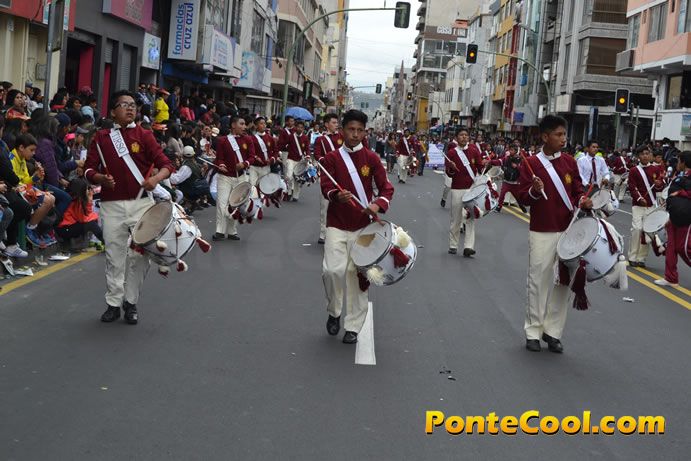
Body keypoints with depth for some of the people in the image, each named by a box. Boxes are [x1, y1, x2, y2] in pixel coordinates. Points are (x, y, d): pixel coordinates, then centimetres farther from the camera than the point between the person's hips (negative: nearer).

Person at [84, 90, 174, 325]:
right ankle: (113, 303, 15)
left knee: (140, 254, -1)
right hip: (112, 205, 0)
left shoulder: (144, 135, 4)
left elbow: (166, 164, -2)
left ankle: (131, 303, 14)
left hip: (141, 203, 0)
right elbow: (89, 169, 5)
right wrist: (101, 178, -16)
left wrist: (156, 178, -23)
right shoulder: (101, 137, 6)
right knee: (114, 256, 4)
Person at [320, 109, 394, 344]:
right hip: (336, 225, 0)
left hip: (361, 226, 1)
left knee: (356, 274, 3)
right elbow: (325, 187, -7)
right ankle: (333, 312, 13)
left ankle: (353, 327, 14)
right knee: (333, 270, -15)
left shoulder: (371, 158, 2)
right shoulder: (332, 158, 1)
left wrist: (378, 204, -21)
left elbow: (386, 188, -1)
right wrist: (337, 195, -30)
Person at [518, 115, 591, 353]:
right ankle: (533, 332, 13)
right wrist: (534, 191, -25)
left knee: (562, 282, 6)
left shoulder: (570, 162, 6)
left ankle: (553, 331, 15)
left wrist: (582, 201, -10)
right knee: (538, 282, 2)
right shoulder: (530, 164, -4)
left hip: (568, 232, 3)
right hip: (542, 234, -3)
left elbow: (577, 191, 11)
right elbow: (523, 198, -4)